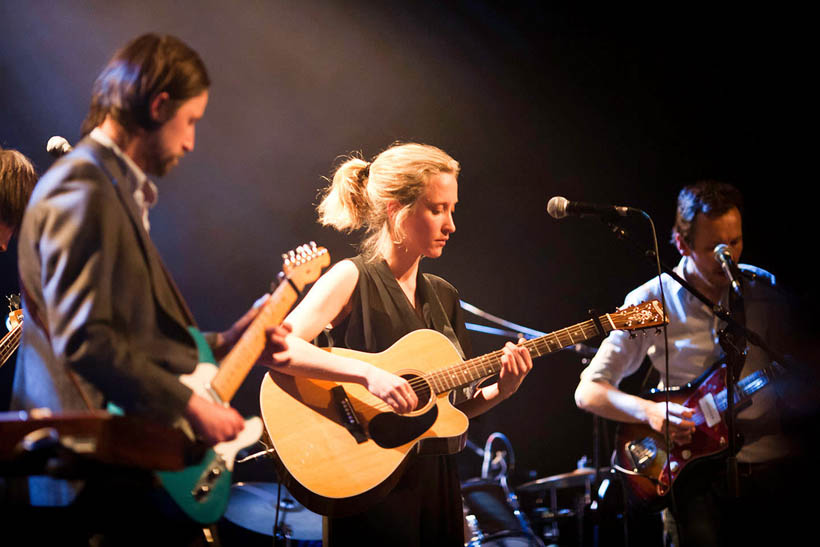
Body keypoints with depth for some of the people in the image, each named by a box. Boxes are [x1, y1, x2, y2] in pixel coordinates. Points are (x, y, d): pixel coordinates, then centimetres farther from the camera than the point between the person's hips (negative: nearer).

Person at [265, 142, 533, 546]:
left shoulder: (443, 296, 13)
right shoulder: (353, 279, -8)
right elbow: (278, 347, -24)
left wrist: (501, 390, -3)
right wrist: (369, 374, -31)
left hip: (438, 484, 7)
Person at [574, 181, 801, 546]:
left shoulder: (767, 290, 9)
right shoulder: (649, 303, 2)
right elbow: (587, 392, 2)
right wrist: (649, 411, -14)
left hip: (772, 459, 2)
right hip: (698, 462, -2)